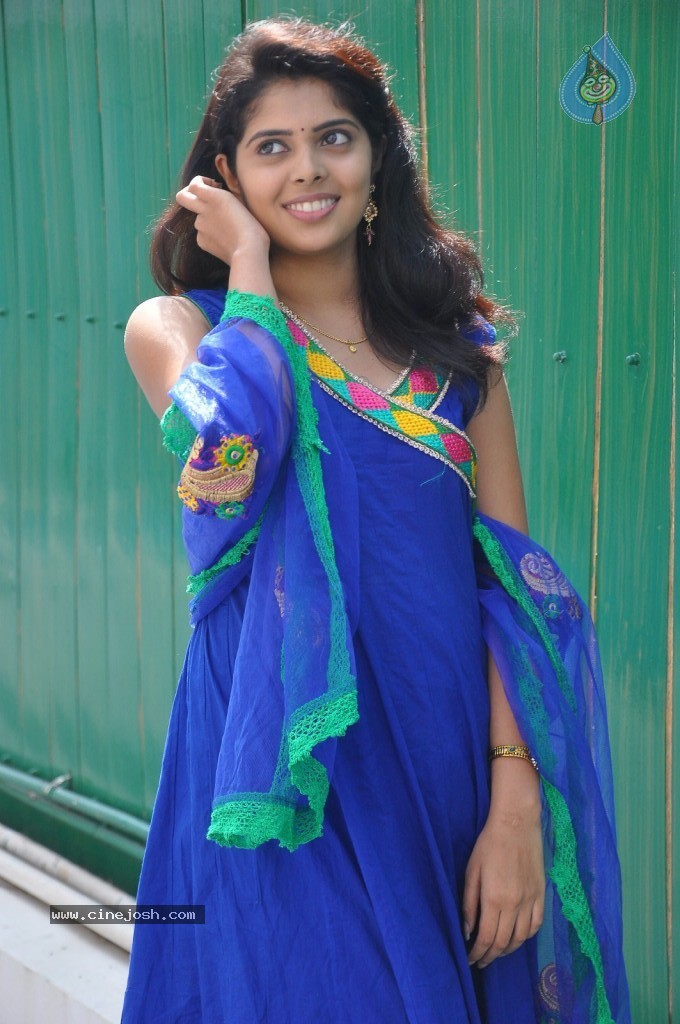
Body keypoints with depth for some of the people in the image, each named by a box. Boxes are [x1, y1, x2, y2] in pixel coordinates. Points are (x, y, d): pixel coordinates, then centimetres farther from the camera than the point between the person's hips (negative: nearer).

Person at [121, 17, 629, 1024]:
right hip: (285, 766, -2)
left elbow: (514, 583, -1)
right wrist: (248, 262, -10)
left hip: (446, 756, 3)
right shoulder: (174, 326, 0)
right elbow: (229, 446, -24)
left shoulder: (454, 342, 6)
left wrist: (516, 802, -11)